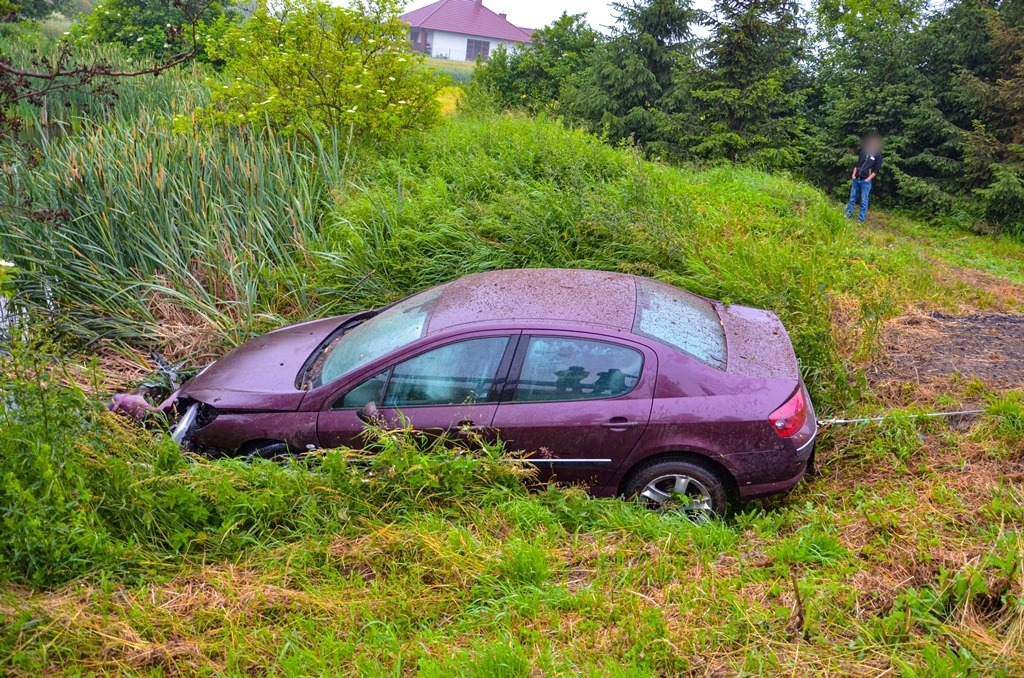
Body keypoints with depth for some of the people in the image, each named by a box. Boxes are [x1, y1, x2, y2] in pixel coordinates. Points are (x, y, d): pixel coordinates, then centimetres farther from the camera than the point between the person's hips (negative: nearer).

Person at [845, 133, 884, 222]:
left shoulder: (878, 155, -3)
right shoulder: (863, 152, 11)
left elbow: (876, 170, -6)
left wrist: (868, 179, -14)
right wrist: (854, 174, 5)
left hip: (866, 181, -5)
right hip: (856, 179, 5)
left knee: (864, 201, -1)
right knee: (852, 198, 11)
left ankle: (861, 219, 2)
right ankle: (848, 215, 20)